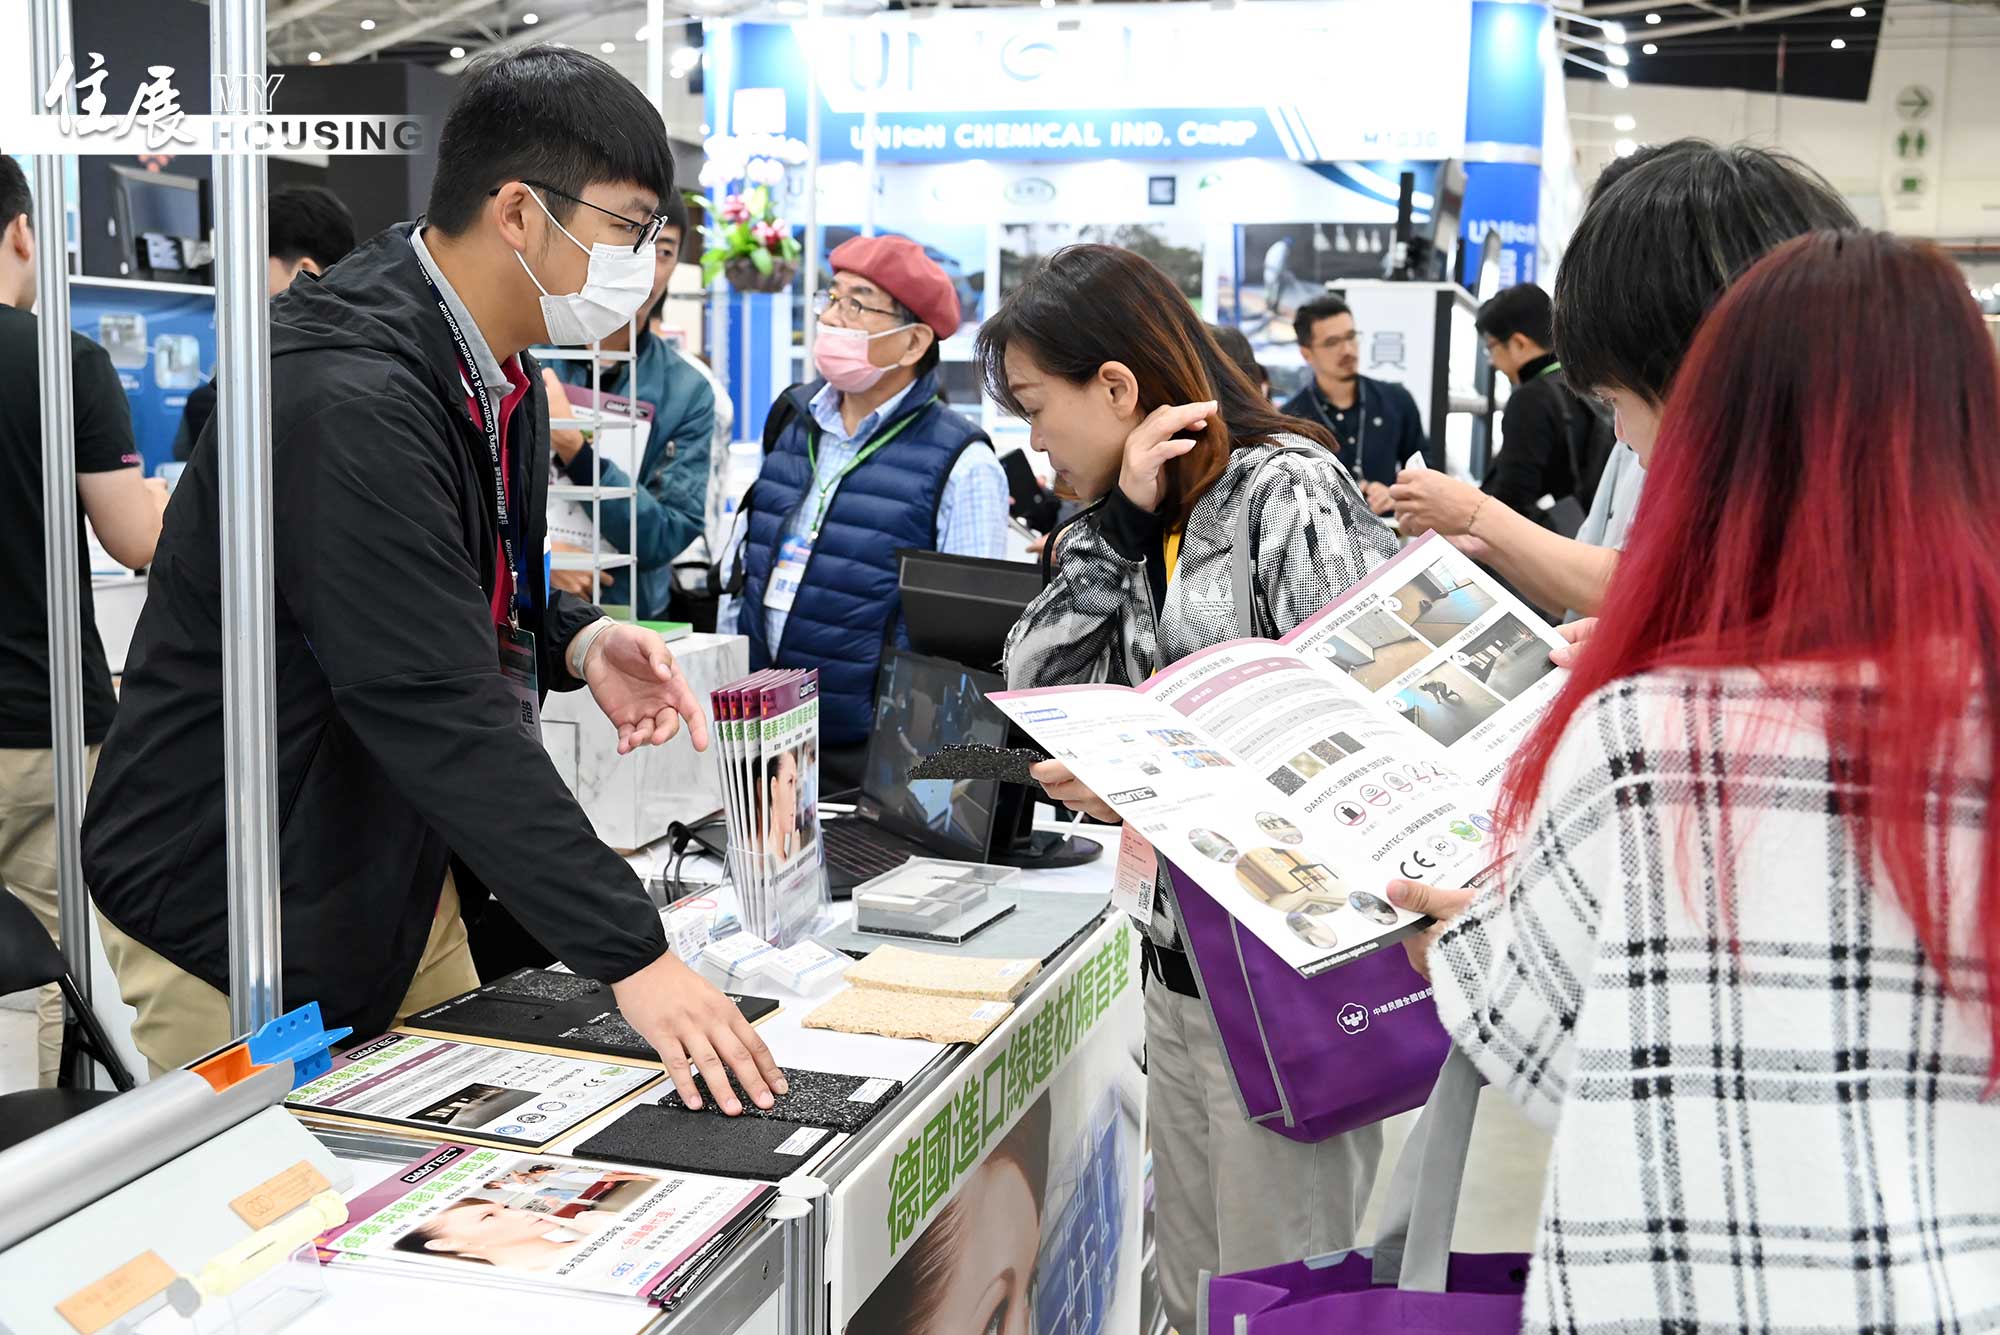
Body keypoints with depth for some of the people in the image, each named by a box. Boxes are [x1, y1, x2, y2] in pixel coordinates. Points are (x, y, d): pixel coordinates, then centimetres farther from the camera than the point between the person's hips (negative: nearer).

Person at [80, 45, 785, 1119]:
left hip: (400, 884, 9)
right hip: (230, 906, -9)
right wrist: (630, 956, -32)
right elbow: (440, 709, -32)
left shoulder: (495, 373, 3)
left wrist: (578, 642, -6)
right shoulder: (347, 402, -28)